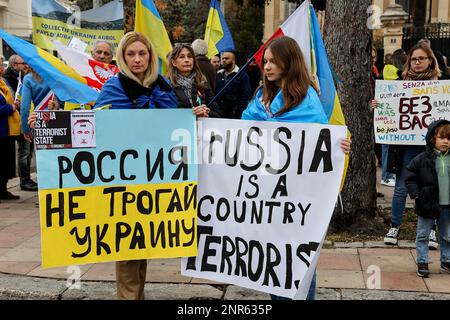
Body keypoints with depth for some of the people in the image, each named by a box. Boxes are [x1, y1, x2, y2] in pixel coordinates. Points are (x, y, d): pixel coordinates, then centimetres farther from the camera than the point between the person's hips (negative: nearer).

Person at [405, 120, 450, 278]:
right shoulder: (423, 159, -10)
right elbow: (410, 177, -5)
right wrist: (416, 195, -12)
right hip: (428, 204, -3)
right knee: (422, 235, 6)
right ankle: (422, 263, 17)